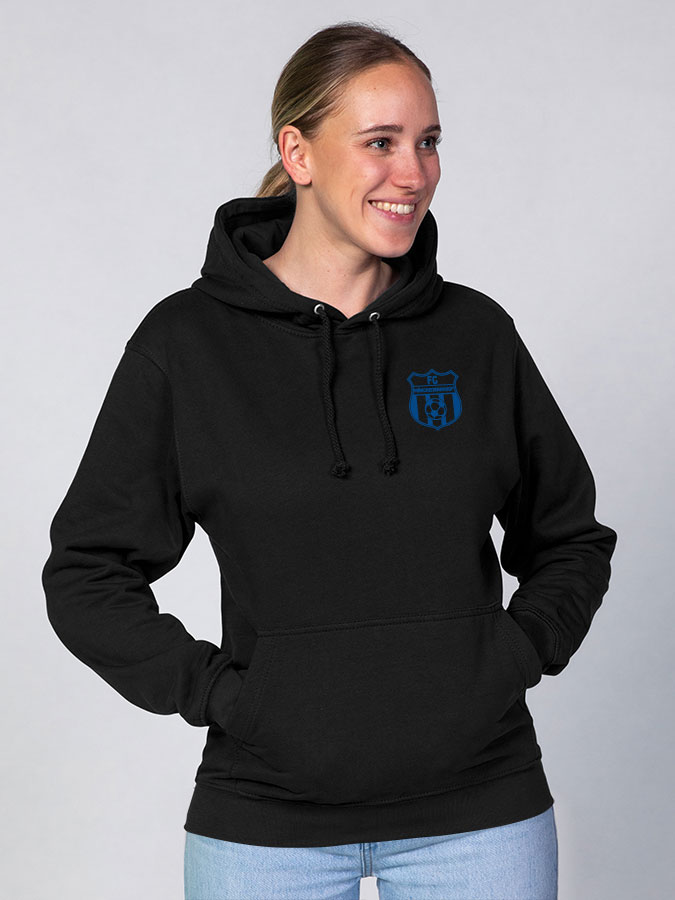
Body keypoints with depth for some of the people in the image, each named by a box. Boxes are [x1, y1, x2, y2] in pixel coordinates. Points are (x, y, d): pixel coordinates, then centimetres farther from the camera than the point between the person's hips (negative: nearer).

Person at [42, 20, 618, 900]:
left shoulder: (477, 333, 3)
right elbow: (86, 572, 1)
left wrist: (518, 653, 0)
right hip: (268, 818, -1)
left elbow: (571, 538, 15)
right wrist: (212, 688, -8)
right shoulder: (188, 342, -3)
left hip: (478, 810, 2)